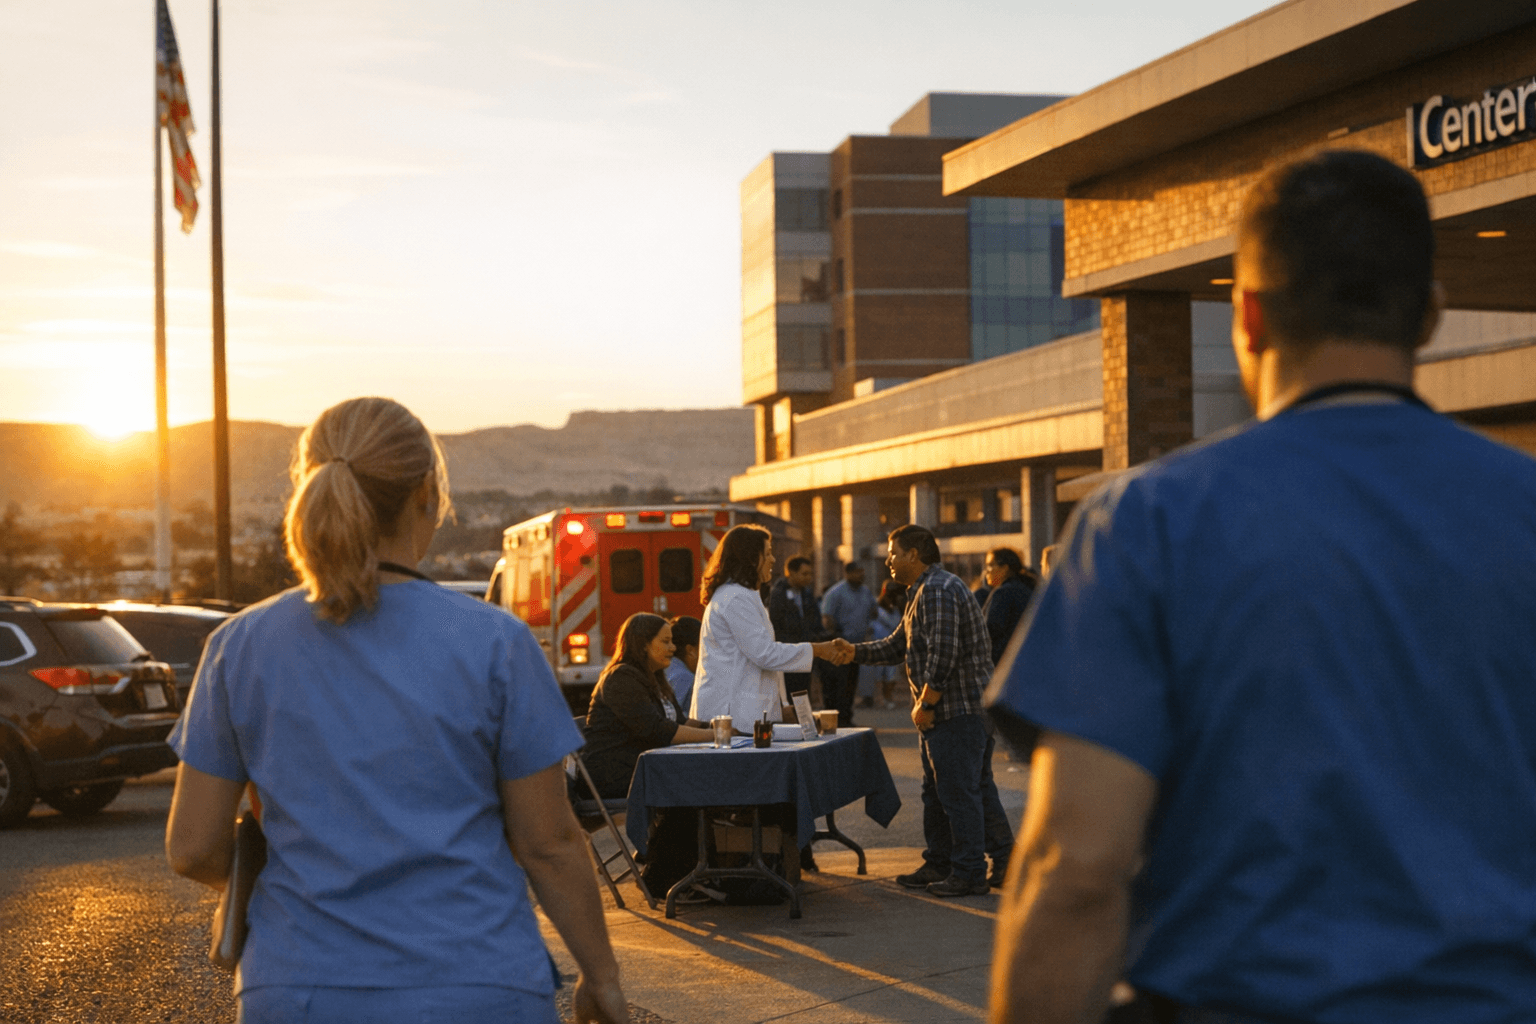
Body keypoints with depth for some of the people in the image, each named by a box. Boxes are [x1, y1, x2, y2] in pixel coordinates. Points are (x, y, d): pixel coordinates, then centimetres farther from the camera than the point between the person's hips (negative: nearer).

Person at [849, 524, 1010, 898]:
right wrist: (854, 652, 13)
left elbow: (943, 653, -23)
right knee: (935, 792, 17)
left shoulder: (939, 590, -17)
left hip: (958, 709, -11)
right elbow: (898, 645, 24)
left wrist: (925, 704, -19)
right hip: (940, 711, 11)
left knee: (958, 792, -7)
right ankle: (939, 864, 25)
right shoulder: (923, 593, 20)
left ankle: (970, 873, -2)